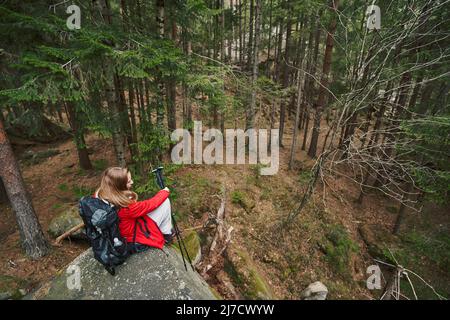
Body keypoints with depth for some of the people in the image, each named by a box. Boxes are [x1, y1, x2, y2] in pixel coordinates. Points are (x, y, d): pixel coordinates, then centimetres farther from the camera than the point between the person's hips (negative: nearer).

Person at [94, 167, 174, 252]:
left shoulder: (99, 195, -15)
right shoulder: (126, 206, -36)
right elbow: (151, 204, -20)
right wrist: (164, 192, -4)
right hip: (136, 237, -8)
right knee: (165, 201, -7)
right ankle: (167, 235, 13)